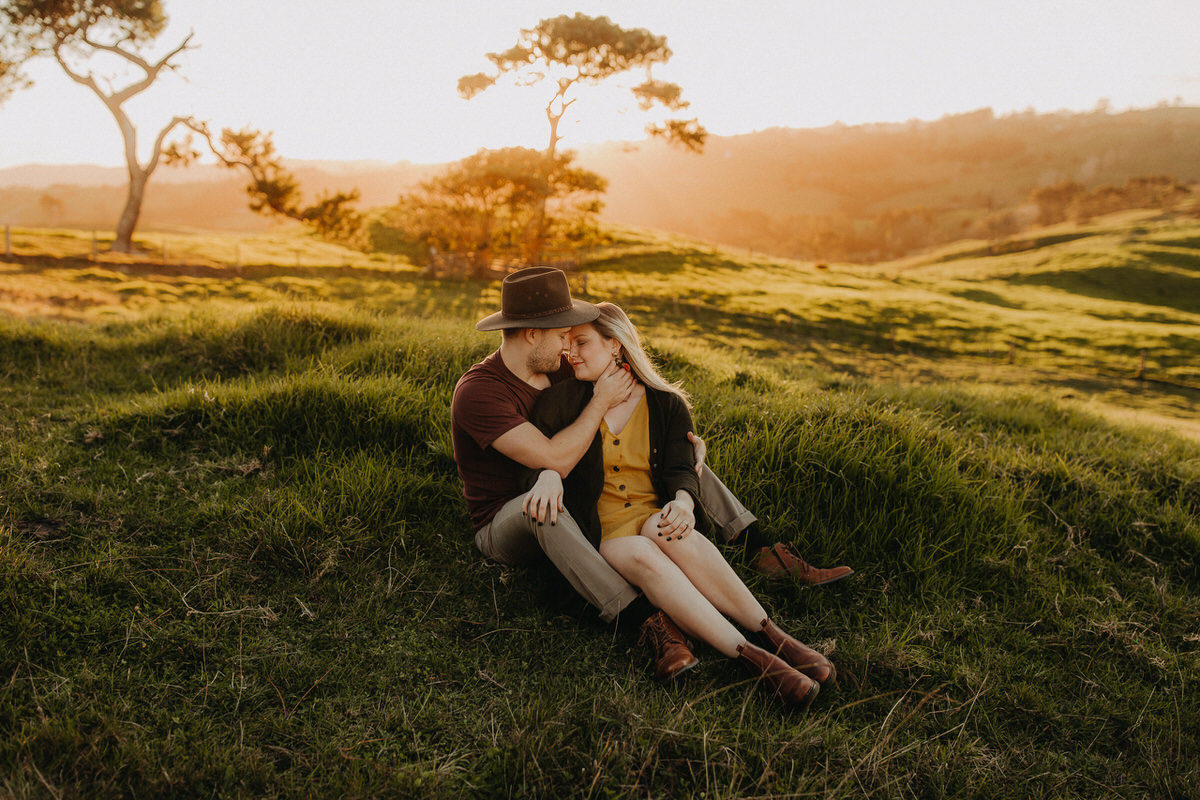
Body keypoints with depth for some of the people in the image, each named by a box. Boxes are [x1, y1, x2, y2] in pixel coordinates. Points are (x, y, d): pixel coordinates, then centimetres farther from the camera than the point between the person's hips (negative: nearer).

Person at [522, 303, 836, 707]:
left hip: (653, 515, 1)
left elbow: (681, 470, 0)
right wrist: (548, 473, -26)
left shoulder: (667, 405, 10)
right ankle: (753, 658, -46)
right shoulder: (563, 400, 9)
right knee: (644, 558, -36)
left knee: (670, 531, -36)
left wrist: (682, 500, -25)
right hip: (600, 530, -1)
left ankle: (770, 633, -38)